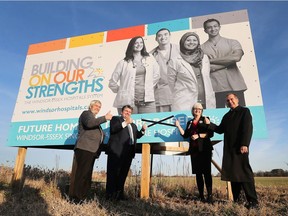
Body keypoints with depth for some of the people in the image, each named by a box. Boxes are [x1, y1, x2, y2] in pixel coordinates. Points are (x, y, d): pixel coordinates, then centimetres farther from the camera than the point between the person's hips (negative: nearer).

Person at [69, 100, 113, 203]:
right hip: (84, 148, -9)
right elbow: (89, 123, -19)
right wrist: (105, 118, -19)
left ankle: (81, 197, 12)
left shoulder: (94, 118, 30)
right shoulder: (86, 113, 4)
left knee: (86, 174, 8)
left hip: (91, 150, 9)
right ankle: (75, 198, -7)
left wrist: (102, 135, 18)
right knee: (80, 173, -10)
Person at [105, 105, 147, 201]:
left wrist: (143, 130, 5)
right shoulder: (115, 119, 8)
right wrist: (125, 123, -14)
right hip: (116, 151, -6)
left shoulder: (133, 125, 28)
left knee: (123, 174, 8)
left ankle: (119, 193, 15)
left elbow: (137, 135, 22)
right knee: (113, 173, -3)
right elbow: (113, 129, -10)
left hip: (128, 152, 6)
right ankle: (110, 194, 3)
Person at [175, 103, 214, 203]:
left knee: (206, 172, -8)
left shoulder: (205, 120, 5)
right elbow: (185, 135, 11)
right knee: (198, 173, 6)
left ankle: (209, 196, -6)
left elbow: (210, 133, -4)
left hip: (205, 149, -4)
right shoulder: (190, 122, 17)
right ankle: (201, 196, 12)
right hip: (194, 150, 4)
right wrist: (178, 126, 2)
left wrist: (198, 135, -14)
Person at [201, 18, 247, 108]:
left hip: (235, 87, 1)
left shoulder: (232, 42, 11)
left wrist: (212, 60, -5)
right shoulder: (201, 48, 8)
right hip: (215, 89, -1)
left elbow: (236, 57, -9)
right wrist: (228, 62, -7)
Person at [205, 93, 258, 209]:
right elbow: (220, 130, 17)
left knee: (244, 172, -7)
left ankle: (253, 201, 0)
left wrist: (245, 144, -20)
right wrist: (209, 124, 1)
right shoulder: (226, 116, 21)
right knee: (232, 173, 6)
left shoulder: (244, 111, 2)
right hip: (229, 148, 6)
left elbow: (248, 128, -10)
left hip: (240, 147, -6)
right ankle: (235, 199, 11)